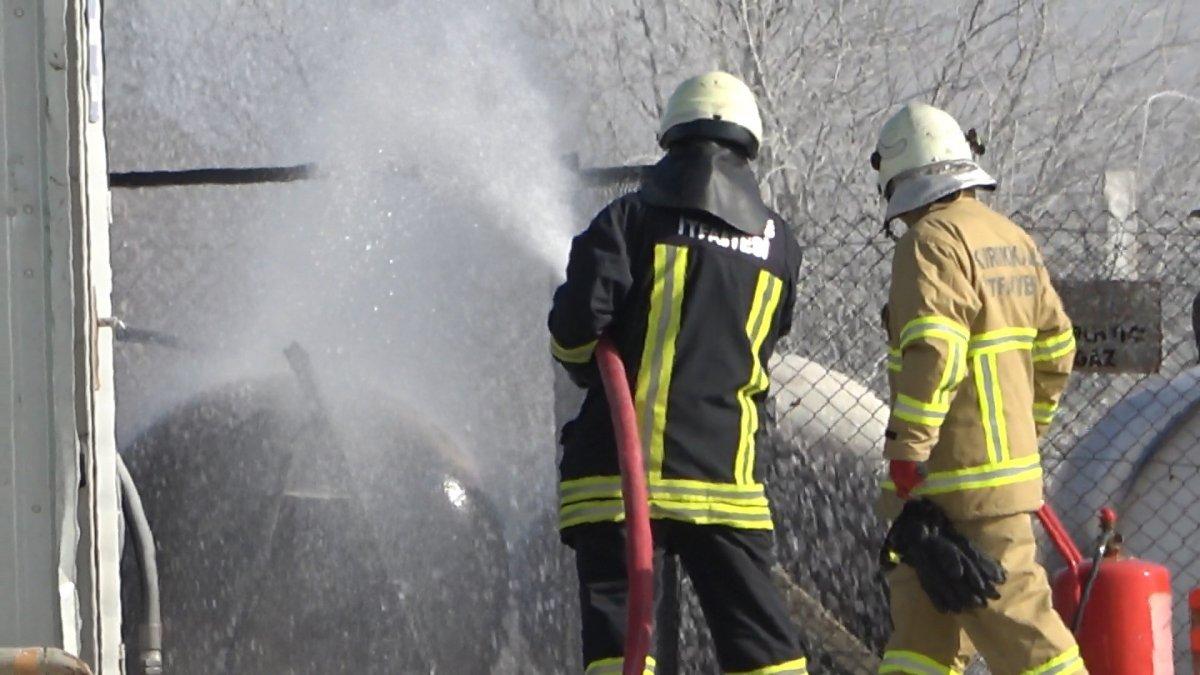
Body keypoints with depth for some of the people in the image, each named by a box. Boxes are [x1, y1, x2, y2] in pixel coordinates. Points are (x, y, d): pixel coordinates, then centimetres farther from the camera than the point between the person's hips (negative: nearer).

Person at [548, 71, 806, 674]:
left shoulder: (635, 218, -2)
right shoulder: (777, 244, 10)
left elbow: (577, 321, -11)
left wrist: (589, 368, 11)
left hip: (621, 466, -3)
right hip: (724, 467, 3)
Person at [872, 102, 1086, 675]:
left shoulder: (933, 240, -12)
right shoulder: (1015, 242, 16)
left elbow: (932, 355, -23)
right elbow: (1056, 348, 22)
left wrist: (906, 463, -21)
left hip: (960, 478, -9)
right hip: (1008, 463, 9)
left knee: (1014, 617, -7)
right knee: (922, 623, 11)